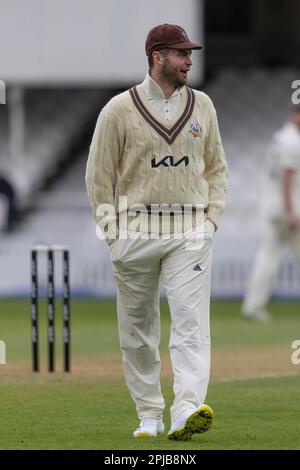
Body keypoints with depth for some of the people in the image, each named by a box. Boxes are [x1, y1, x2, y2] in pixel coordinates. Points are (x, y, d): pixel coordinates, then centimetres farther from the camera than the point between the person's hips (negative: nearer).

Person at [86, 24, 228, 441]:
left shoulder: (202, 106, 9)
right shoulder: (120, 110, -1)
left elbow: (216, 167, 18)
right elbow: (99, 175, 2)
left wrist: (212, 216, 4)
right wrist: (112, 231, -3)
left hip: (190, 231, 1)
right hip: (136, 230, -1)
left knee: (191, 322, -14)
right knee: (137, 329, 5)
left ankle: (187, 411, -25)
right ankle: (149, 416, 17)